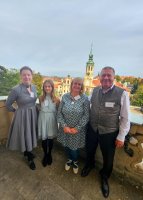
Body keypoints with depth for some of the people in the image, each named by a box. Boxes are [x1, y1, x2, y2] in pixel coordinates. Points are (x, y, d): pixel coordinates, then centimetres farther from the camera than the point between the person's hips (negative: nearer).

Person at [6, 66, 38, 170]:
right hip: (22, 116, -5)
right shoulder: (16, 89, -19)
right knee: (25, 136, 10)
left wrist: (33, 110, 12)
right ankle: (30, 159, 36)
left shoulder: (34, 87, -1)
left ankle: (27, 153, 49)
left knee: (31, 135, 21)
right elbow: (8, 104, -6)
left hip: (33, 114, 6)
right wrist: (16, 111, 4)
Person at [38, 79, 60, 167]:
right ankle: (45, 155, 39)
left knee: (50, 138, 14)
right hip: (43, 120, 2)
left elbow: (58, 111, -3)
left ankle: (49, 154, 41)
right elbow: (40, 109, 11)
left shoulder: (56, 99, -10)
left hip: (52, 120, -1)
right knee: (44, 138, 12)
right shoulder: (41, 98, -2)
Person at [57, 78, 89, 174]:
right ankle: (69, 159, 54)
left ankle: (75, 161, 49)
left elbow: (86, 115, -12)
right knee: (66, 146, 19)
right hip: (65, 128, 3)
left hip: (78, 129, -2)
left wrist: (77, 128, -14)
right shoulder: (65, 97, -6)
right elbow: (59, 113, -4)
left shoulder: (85, 98, -12)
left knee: (74, 148, 11)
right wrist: (64, 126, -11)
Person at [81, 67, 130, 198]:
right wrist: (90, 122, 9)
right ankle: (89, 165, 64)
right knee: (90, 150, 27)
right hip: (92, 129, 3)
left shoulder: (122, 94, -18)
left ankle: (104, 177, 57)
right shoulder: (95, 91, -6)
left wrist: (121, 136, -9)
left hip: (109, 133, -3)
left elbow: (125, 118, -12)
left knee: (108, 158, 21)